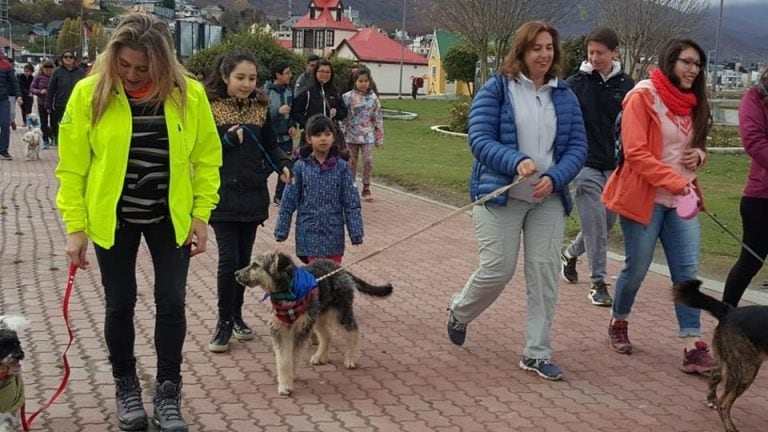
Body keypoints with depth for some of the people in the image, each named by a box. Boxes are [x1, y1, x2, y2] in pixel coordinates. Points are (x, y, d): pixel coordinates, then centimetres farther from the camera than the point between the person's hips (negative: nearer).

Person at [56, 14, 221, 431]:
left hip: (171, 219, 1)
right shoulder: (89, 94, -14)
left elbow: (207, 158, -2)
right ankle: (126, 388, 28)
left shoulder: (189, 95, -11)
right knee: (120, 305, 9)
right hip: (111, 220, 0)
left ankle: (168, 393, 17)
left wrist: (201, 215, -6)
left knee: (171, 303, 3)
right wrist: (75, 227, -11)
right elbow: (72, 167, -9)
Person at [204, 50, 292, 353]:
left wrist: (283, 164, -6)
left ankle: (236, 315, 29)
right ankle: (224, 322, 7)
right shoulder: (209, 107, -8)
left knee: (244, 258, 12)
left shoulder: (259, 108, 4)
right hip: (223, 195, -4)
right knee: (229, 259, -7)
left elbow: (270, 145, 13)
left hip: (253, 195, 4)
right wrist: (227, 140, -23)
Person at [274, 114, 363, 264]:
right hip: (309, 233, -1)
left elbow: (351, 203, -2)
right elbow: (288, 201, 1)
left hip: (334, 233, 1)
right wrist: (281, 231, 2)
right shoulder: (300, 167, -5)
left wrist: (356, 233, -4)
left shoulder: (342, 167, -3)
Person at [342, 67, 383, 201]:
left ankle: (366, 188, 7)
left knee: (368, 161, -6)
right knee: (351, 162, 9)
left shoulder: (373, 98, 0)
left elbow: (378, 118, 4)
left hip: (367, 135, 1)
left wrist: (379, 137, 3)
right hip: (351, 134, -1)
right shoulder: (348, 97, -6)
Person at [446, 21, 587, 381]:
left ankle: (536, 354, 11)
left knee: (545, 273, 0)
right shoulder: (496, 90, -4)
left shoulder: (565, 96, 6)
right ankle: (459, 312, 29)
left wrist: (554, 178, -15)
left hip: (548, 199, 4)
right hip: (501, 195, -3)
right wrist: (517, 161, -27)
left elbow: (577, 146, 4)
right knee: (497, 270, -3)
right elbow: (480, 140, -11)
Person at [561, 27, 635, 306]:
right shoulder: (575, 84, -4)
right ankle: (598, 283, 3)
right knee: (595, 225, -7)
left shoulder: (627, 86, 3)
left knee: (606, 222, 14)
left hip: (615, 167, 4)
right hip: (585, 166, -4)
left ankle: (570, 254, 40)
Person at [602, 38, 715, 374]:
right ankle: (618, 324, 29)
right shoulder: (643, 97, -9)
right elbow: (635, 152, -16)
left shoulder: (693, 103, 13)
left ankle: (693, 346, -2)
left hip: (681, 200, 6)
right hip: (644, 197, -6)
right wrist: (672, 180, -24)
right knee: (636, 268, 3)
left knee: (687, 271, -2)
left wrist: (699, 155, 0)